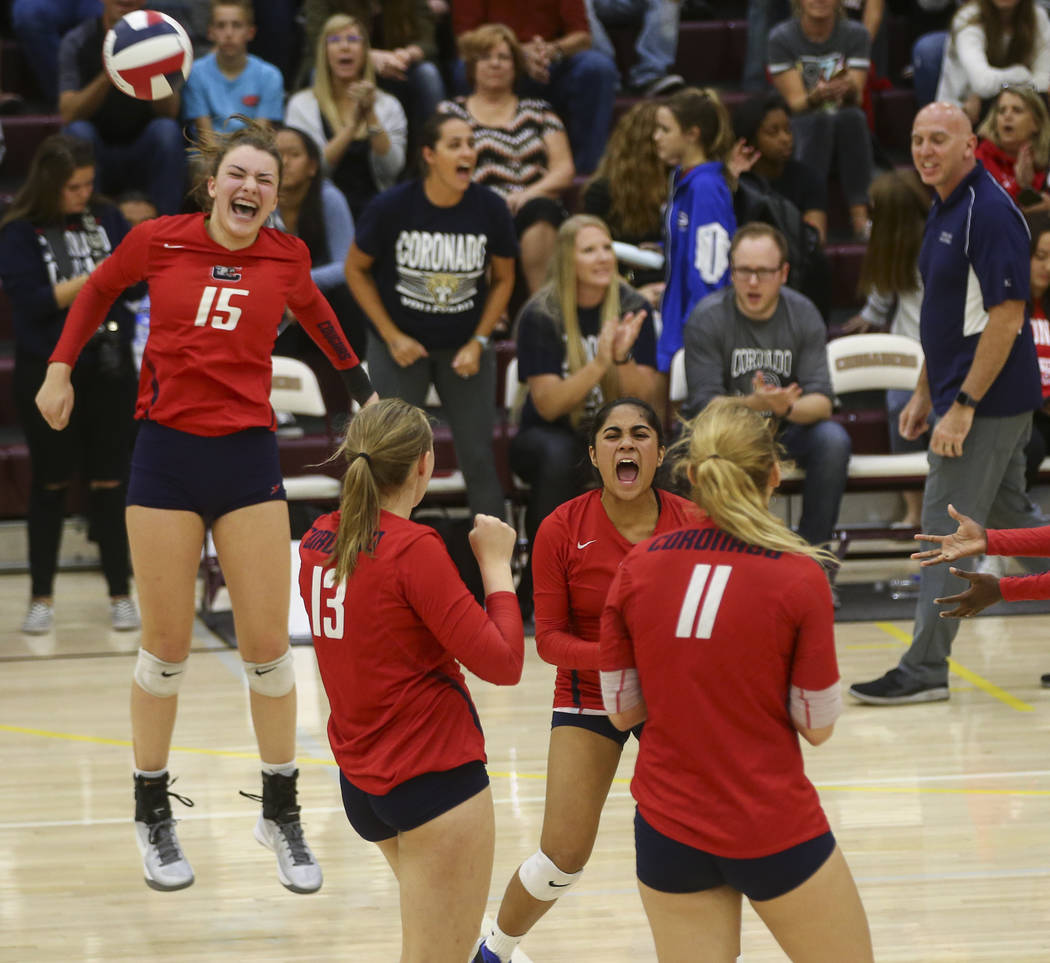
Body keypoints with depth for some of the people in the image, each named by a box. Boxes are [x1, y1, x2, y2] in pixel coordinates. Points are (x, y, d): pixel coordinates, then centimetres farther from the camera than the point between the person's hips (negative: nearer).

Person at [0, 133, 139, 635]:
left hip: (107, 368, 2)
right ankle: (42, 597, 16)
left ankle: (120, 594, 13)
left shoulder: (106, 219, 2)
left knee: (109, 483, 5)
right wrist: (93, 279, -21)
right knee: (49, 484, 7)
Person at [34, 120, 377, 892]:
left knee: (268, 648, 0)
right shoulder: (159, 241, -4)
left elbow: (313, 313, 22)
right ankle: (153, 814, 20)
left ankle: (281, 812, 17)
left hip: (248, 457, 1)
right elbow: (99, 288, 16)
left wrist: (364, 389, 28)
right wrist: (60, 368, 14)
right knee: (167, 647, 5)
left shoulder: (286, 257, 0)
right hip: (167, 455, -1)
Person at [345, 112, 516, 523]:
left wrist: (478, 342, -4)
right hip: (401, 346, -1)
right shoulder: (392, 207, -15)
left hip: (464, 347, 1)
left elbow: (503, 278, 4)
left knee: (478, 455, 3)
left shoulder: (490, 208, -10)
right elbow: (356, 269, -2)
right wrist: (392, 336, -7)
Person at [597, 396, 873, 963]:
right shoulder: (798, 578, -13)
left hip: (668, 830, 3)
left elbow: (622, 712, 3)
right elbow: (818, 727, -7)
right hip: (775, 829, -3)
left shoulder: (636, 568, -4)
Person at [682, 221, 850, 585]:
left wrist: (786, 407, -37)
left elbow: (821, 402, -13)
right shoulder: (707, 319, -13)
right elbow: (704, 405, -19)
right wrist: (754, 404, -40)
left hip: (785, 429, 3)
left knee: (832, 439, -28)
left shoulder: (803, 315, -6)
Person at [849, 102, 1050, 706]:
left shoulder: (990, 212, -18)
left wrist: (963, 406, -23)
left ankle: (924, 671, -1)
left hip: (988, 403, -10)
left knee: (946, 531, -6)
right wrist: (925, 394, 20)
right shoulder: (946, 212, 13)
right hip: (962, 396, 10)